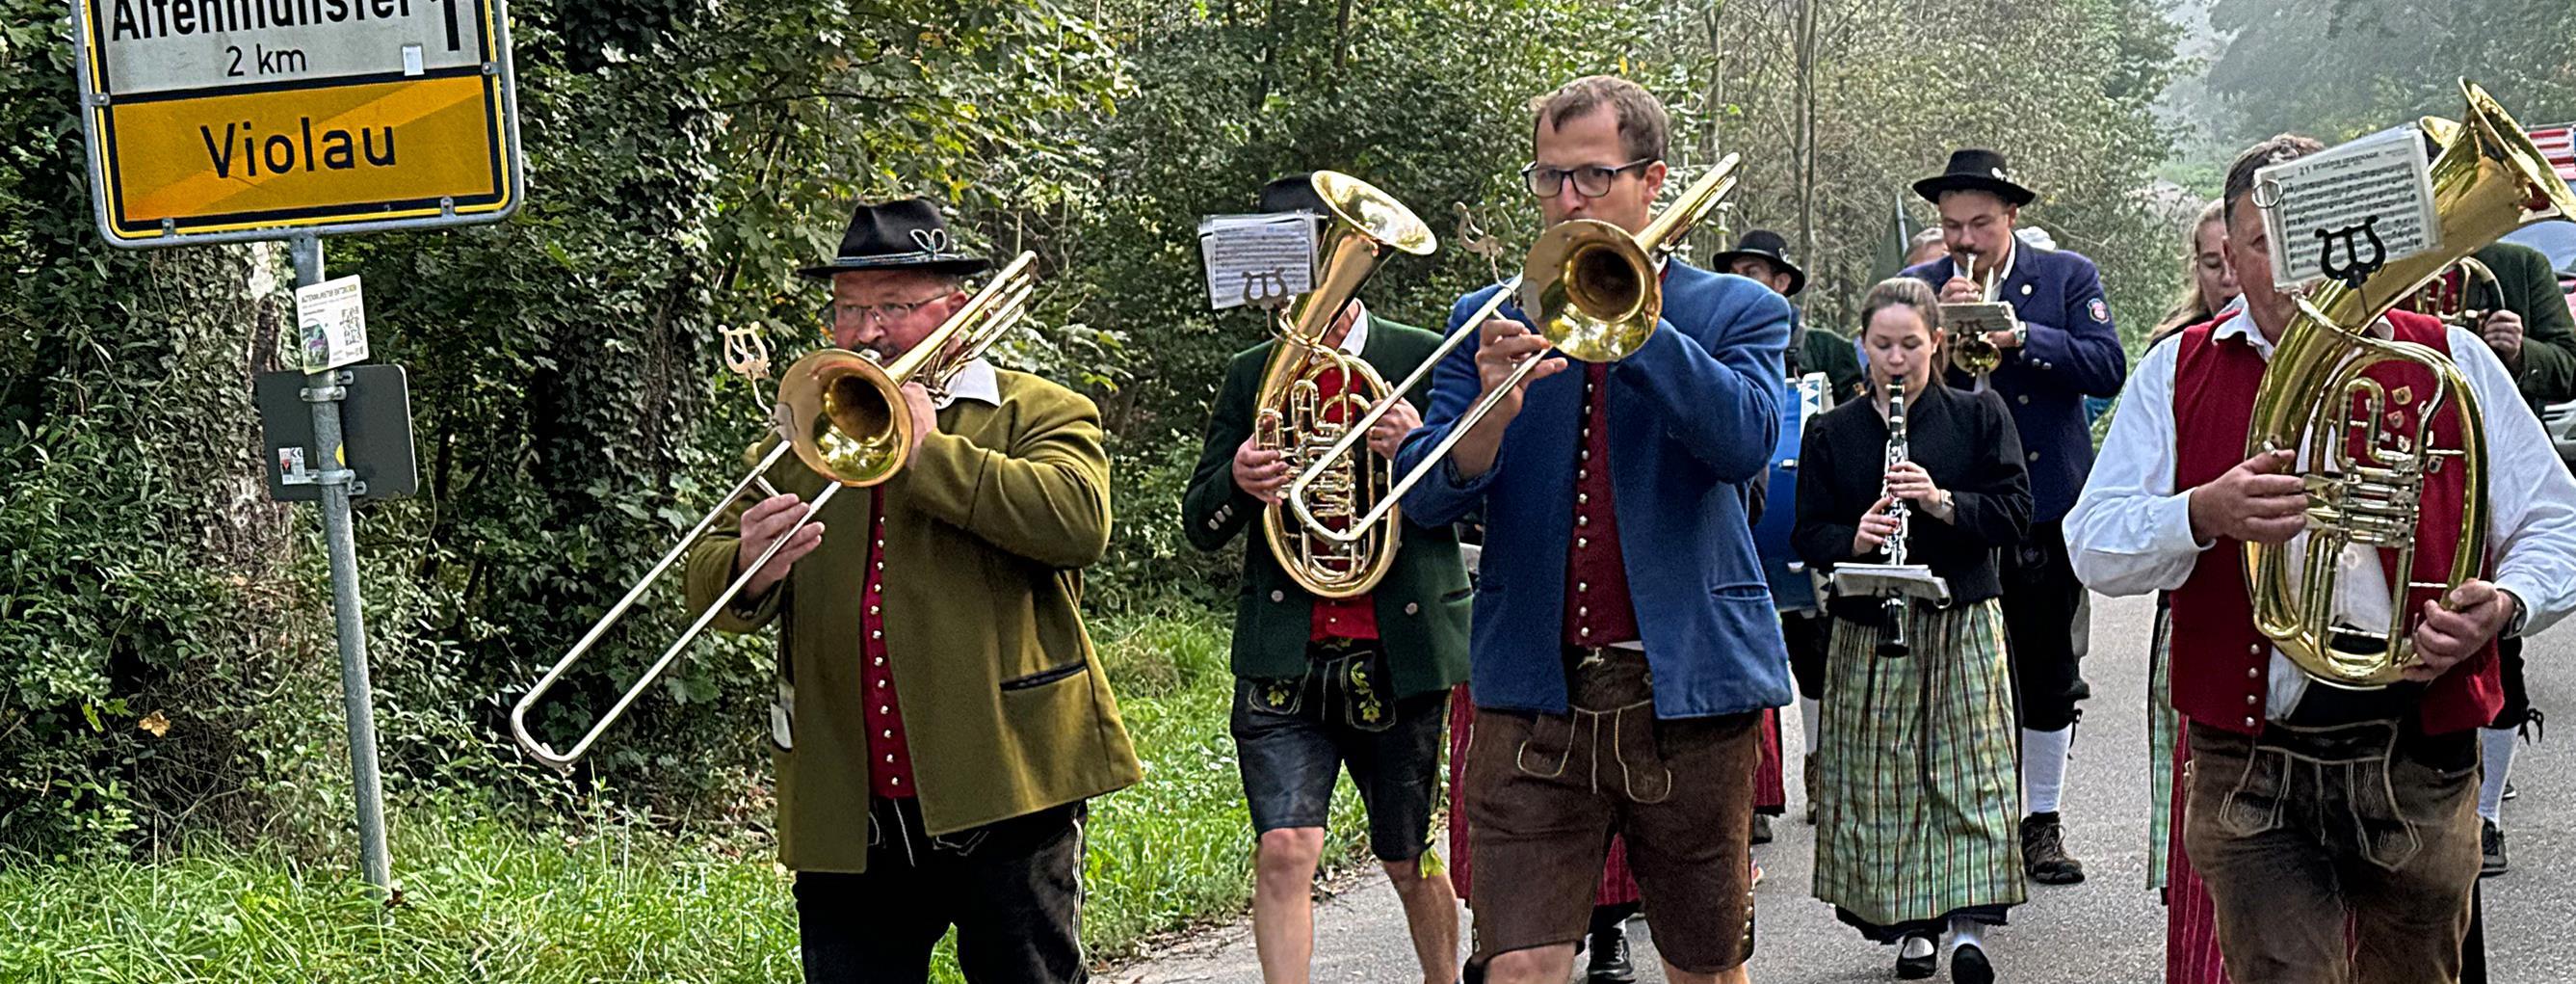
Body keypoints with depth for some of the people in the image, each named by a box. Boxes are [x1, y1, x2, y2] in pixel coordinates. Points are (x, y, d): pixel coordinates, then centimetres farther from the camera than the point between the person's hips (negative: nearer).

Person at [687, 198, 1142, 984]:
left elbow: (1079, 520, -16)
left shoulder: (1036, 413, 5)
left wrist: (928, 450, -13)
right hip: (846, 815, 3)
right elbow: (710, 589, 9)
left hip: (1001, 793, -3)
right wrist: (750, 569, -16)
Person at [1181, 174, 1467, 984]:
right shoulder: (1250, 377, 9)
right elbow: (1199, 525, 7)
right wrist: (1237, 480, -16)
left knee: (1412, 859, 12)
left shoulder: (1427, 361, 2)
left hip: (1404, 654, -1)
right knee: (1283, 851, -13)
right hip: (1283, 663, 1)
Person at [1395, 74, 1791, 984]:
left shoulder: (1738, 312, 5)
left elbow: (1744, 442, -15)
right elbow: (1425, 497, 1)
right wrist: (1492, 412, -19)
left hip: (1690, 692, 0)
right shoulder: (1488, 321, 10)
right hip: (1535, 702, 1)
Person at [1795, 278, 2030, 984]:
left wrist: (1942, 501, -18)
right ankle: (1909, 925, 10)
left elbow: (2014, 512, -1)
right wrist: (1854, 539, -17)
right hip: (1869, 629, 1)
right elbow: (1810, 535, 5)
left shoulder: (1979, 415, 5)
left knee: (1969, 769, -7)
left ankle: (1968, 925, -6)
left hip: (1963, 620, -1)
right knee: (1882, 780, 0)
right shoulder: (1831, 434, 7)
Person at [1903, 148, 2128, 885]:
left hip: (2049, 509, 1)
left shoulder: (2067, 276, 4)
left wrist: (2020, 336, -18)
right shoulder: (1919, 288, 6)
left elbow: (2108, 367, -8)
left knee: (2051, 678, 9)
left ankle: (2041, 823, 21)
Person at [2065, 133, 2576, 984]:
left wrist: (2505, 603, -12)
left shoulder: (2452, 363, 6)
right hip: (2250, 772, -1)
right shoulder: (2180, 372, 6)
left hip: (2417, 764, 1)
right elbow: (2093, 549, -1)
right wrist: (2204, 515, -21)